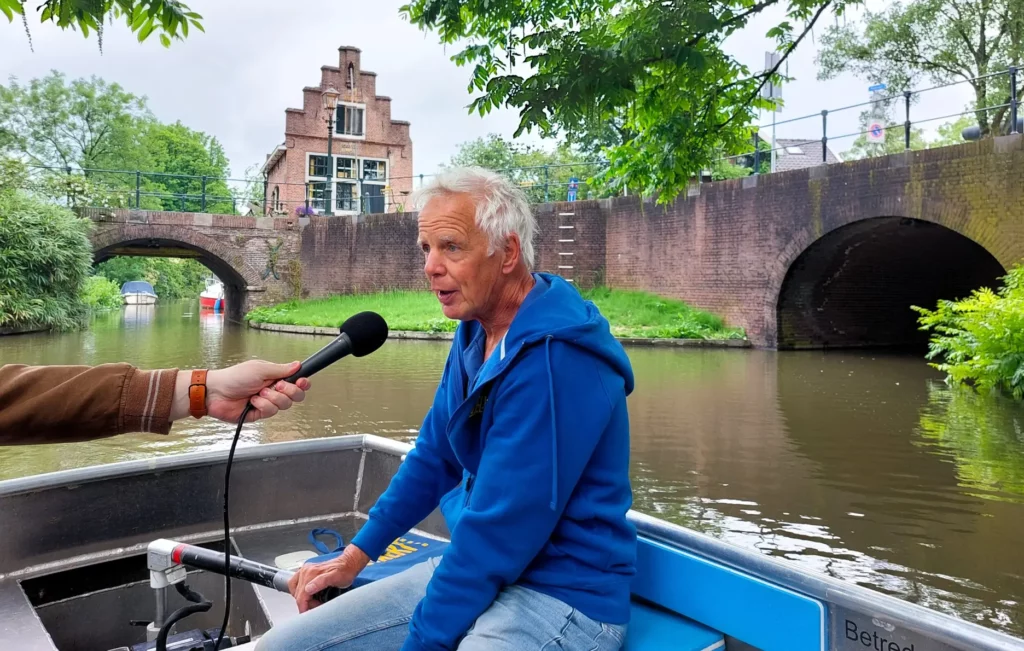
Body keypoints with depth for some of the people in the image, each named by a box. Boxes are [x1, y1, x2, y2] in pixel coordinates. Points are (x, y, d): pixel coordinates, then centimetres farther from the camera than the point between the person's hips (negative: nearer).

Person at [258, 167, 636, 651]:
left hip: (561, 594, -8)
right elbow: (433, 458, 14)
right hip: (475, 569, 8)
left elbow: (498, 529, -24)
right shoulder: (475, 334, 5)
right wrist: (356, 554, 13)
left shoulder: (553, 358, -24)